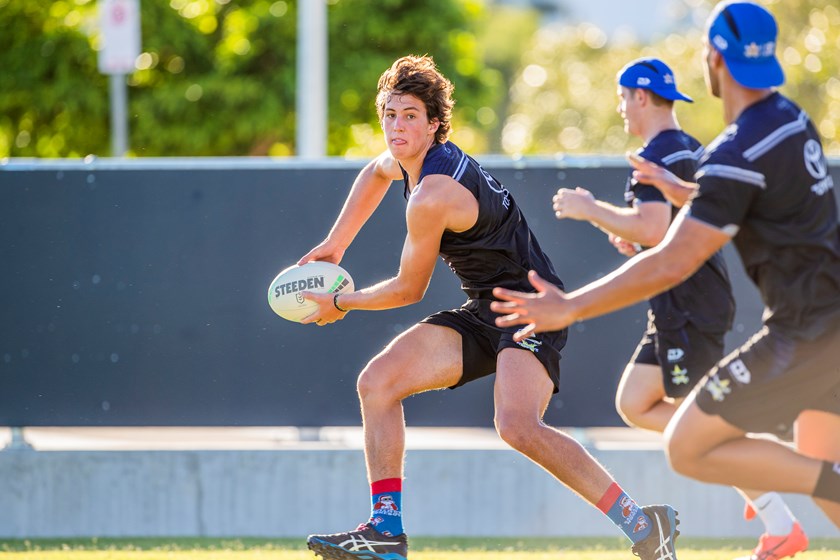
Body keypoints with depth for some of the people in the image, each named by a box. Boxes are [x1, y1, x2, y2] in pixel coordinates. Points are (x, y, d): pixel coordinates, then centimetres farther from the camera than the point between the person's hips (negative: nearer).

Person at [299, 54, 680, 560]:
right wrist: (335, 247, 27)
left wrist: (340, 304, 6)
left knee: (517, 426, -32)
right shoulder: (411, 155, 6)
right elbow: (377, 173, 33)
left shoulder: (431, 196, -22)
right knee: (378, 381, -2)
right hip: (484, 313, 10)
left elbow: (409, 290, -10)